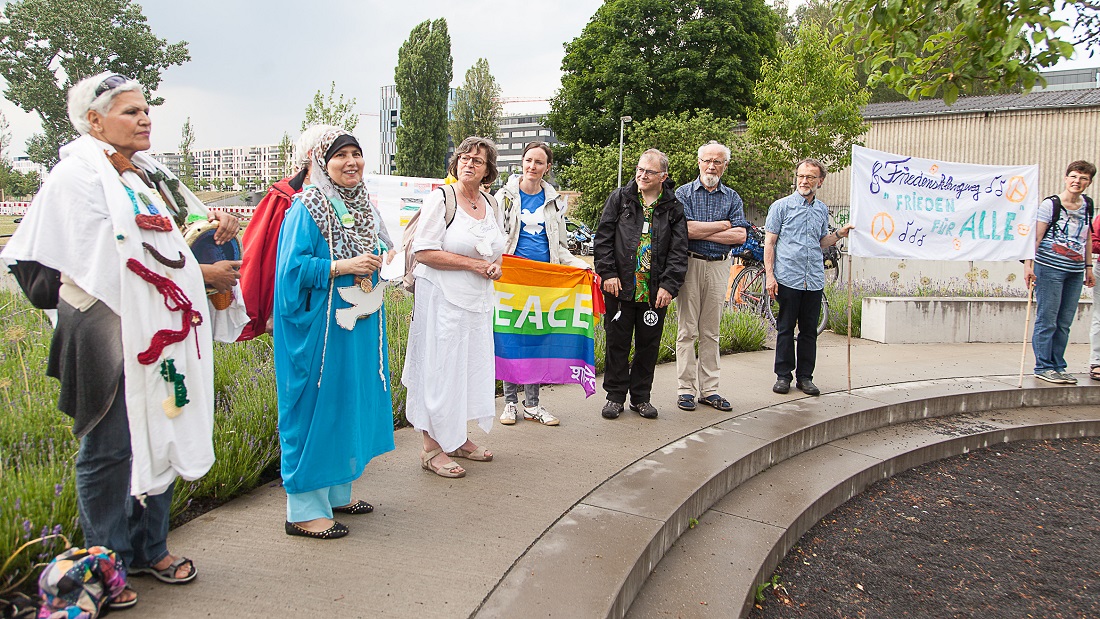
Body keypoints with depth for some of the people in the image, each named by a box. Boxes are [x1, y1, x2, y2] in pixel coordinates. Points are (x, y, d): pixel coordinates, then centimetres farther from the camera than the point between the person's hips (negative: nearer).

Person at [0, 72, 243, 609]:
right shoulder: (78, 175, -8)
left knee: (161, 437, 12)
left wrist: (218, 226, -2)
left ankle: (149, 547, 27)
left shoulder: (151, 174, 15)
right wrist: (202, 274, -14)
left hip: (161, 329, 7)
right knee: (109, 448, 3)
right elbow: (117, 259, -17)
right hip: (109, 330, -7)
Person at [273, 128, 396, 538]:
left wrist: (378, 261, 2)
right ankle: (304, 509, 8)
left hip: (360, 323, 8)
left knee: (351, 404, 14)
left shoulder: (363, 206, 13)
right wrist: (343, 267, -22)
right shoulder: (306, 207, -11)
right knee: (317, 408, -3)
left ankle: (337, 492, 28)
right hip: (320, 324, -8)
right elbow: (292, 266, -17)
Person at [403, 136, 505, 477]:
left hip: (478, 300, 7)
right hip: (442, 298, -7)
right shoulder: (440, 198, -9)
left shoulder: (492, 204, 11)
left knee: (471, 368, 13)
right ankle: (432, 448, 7)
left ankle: (457, 437, 27)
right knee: (440, 368, -3)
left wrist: (495, 266, -1)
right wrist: (474, 263, -17)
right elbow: (424, 251, -15)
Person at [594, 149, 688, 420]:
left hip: (655, 292, 1)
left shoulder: (674, 208, 5)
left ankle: (641, 397, 23)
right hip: (620, 286, -1)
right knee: (617, 342, 6)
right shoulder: (619, 198, 5)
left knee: (649, 344, 9)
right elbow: (603, 238, 2)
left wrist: (669, 285, -8)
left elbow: (679, 251, 2)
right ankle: (615, 395, 19)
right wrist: (608, 273, -7)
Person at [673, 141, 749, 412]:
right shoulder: (684, 193, 2)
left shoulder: (732, 198, 11)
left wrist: (702, 232, -9)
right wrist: (722, 225, -5)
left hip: (718, 267, 3)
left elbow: (740, 236, -3)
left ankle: (709, 389, 14)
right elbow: (685, 229, -14)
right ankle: (685, 389, 6)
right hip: (690, 265, -3)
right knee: (687, 330, -1)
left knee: (711, 332, 8)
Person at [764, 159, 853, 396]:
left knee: (809, 331, 8)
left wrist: (839, 234, 7)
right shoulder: (781, 206, 1)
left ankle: (805, 376, 16)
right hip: (787, 279, -4)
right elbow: (769, 243, -2)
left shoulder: (822, 210, 14)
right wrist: (769, 274, -10)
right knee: (785, 329, 2)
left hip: (814, 281, 4)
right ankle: (783, 375, 12)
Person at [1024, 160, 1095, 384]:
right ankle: (1044, 367, 5)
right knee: (1047, 320, -3)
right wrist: (1028, 264, -17)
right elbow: (1036, 237, -9)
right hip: (1049, 268, -6)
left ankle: (1058, 366, 16)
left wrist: (1088, 267, 20)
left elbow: (1087, 238, 21)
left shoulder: (1087, 206, 12)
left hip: (1075, 272, 6)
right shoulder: (1050, 204, -6)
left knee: (1064, 323, 8)